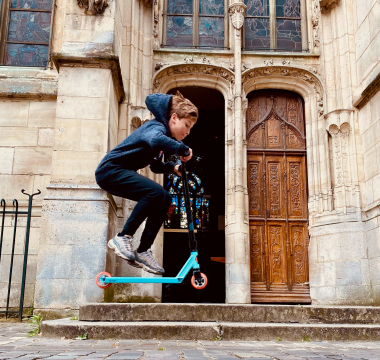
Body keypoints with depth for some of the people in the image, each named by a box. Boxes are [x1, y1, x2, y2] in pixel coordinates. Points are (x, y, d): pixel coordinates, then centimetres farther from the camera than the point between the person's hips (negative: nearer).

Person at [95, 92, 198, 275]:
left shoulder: (160, 130, 14)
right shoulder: (157, 127, -16)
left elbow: (156, 166, 23)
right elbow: (155, 140, -44)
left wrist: (172, 167, 3)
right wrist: (183, 149, -31)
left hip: (122, 173, 10)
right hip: (110, 170, -10)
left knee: (164, 199, 2)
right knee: (156, 192, -28)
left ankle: (143, 251, 3)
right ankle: (123, 237, -16)